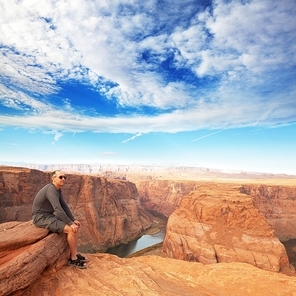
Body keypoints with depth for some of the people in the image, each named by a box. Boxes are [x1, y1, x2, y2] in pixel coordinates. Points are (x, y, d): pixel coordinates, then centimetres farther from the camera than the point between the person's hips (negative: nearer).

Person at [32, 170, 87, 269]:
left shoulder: (58, 190, 7)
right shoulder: (51, 190, -25)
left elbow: (64, 206, 10)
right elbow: (58, 209, -32)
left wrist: (73, 220, 3)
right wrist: (70, 223, -26)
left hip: (48, 216, 10)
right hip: (41, 218, -10)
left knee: (75, 227, 5)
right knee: (71, 229, -19)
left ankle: (74, 254, 11)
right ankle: (73, 259, -3)